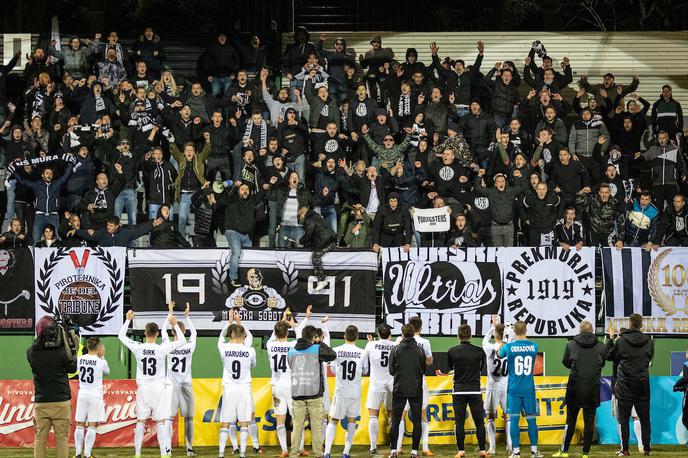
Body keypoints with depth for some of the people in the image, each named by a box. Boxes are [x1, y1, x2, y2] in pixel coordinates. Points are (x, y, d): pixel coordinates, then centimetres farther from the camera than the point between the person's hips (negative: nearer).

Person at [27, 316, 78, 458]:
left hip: (40, 402, 2)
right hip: (61, 402, -2)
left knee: (39, 439, 7)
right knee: (62, 438, 5)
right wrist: (73, 349, 12)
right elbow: (72, 368, 5)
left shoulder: (31, 352, -5)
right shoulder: (61, 351, -12)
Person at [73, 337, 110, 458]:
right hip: (95, 395, -3)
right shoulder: (101, 362, -10)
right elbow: (107, 372, 10)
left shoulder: (79, 359, -2)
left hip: (82, 395, 3)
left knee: (80, 425, 9)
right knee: (92, 426, 0)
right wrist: (102, 356, 11)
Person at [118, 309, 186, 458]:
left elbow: (121, 336, 9)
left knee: (140, 422, 9)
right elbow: (182, 341, 0)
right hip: (159, 388, -1)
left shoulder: (138, 348, -7)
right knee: (161, 423, 1)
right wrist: (175, 325, 5)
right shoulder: (162, 348, -11)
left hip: (143, 388, 1)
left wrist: (128, 320, 17)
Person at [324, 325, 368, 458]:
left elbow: (333, 370, 7)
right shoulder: (362, 353, -5)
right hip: (355, 392, 1)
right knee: (351, 421, 16)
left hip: (340, 392, -1)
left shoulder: (336, 351, -6)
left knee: (333, 421, 10)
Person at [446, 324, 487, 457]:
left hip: (459, 391, -1)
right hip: (475, 390, 1)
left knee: (459, 422, 3)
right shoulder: (479, 351, -3)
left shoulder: (452, 351, -6)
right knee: (479, 421, 6)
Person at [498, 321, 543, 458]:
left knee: (514, 419, 1)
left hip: (514, 389, -1)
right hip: (529, 389, 1)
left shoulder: (509, 347, -7)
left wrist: (500, 344, 35)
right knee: (531, 419, 6)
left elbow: (499, 354, 14)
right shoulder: (534, 346, -2)